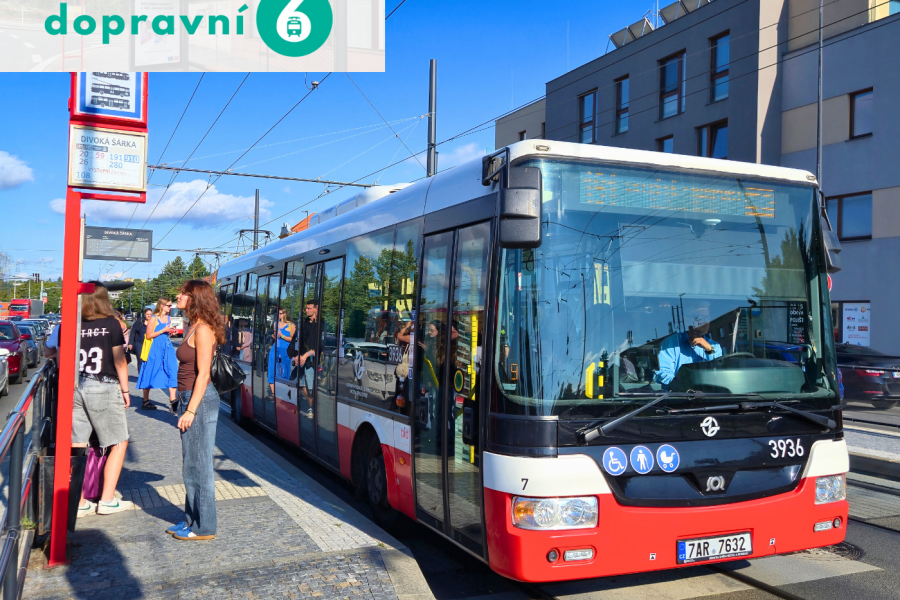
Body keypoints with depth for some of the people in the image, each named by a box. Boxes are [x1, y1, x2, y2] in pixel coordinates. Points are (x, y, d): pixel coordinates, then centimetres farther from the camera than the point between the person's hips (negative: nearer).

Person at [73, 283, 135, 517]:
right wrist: (125, 390, 5)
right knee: (119, 444, 9)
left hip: (74, 387, 4)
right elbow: (119, 360, -4)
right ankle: (107, 500, 7)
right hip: (103, 388, -4)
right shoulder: (111, 324, -4)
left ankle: (77, 502, 13)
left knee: (77, 447, 8)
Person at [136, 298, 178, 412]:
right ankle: (146, 400, 15)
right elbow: (149, 335, -10)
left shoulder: (168, 319, 13)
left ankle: (172, 400, -11)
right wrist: (162, 331, -16)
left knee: (172, 371, -7)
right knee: (150, 373, 3)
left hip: (167, 347, 6)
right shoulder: (154, 318, -7)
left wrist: (170, 332, 6)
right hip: (155, 348, -6)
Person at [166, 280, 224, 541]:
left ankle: (204, 527, 9)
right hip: (189, 398, 10)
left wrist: (191, 410, -20)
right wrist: (185, 406, 15)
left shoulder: (203, 330, -15)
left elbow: (203, 374, -19)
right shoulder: (193, 327, 13)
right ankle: (191, 519, 28)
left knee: (199, 465, -1)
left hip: (200, 400, -10)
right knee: (191, 464, 16)